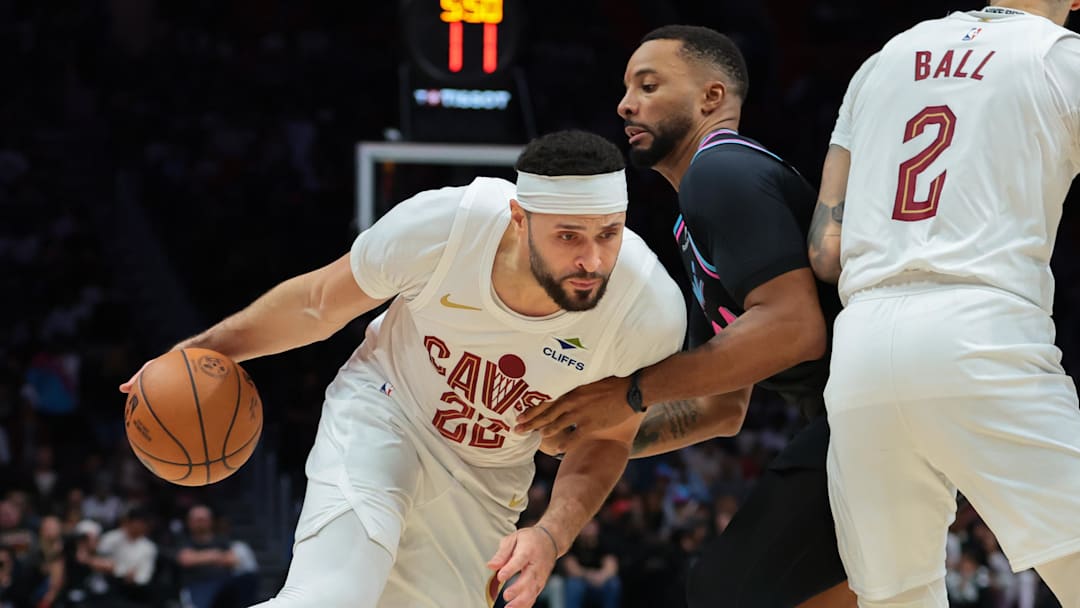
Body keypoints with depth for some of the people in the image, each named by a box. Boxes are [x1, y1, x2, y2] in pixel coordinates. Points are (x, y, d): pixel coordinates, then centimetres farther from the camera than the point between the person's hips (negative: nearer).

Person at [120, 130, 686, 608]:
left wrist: (552, 536, -24)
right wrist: (208, 349, -1)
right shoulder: (444, 224, -30)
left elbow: (608, 438, -7)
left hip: (483, 484, 3)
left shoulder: (652, 312, -27)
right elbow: (320, 303, -9)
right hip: (380, 415, -3)